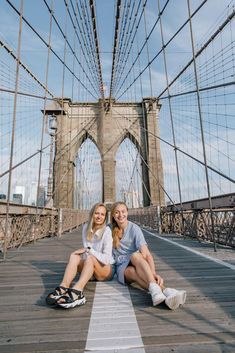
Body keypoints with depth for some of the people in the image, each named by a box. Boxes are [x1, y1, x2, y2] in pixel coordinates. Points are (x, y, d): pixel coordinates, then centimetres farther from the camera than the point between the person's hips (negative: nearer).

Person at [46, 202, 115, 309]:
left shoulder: (107, 231, -15)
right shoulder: (86, 228, 1)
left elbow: (107, 259, -20)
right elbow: (85, 250, 2)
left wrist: (89, 250, -28)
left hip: (107, 269, -4)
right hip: (89, 268, 5)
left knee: (90, 258, -34)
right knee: (74, 256, -23)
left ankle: (76, 292, -53)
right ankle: (63, 288, -40)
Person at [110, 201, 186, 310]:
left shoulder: (134, 228, -8)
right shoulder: (111, 230, 2)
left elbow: (146, 254, -19)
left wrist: (153, 272, -33)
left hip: (138, 264, -1)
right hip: (122, 268, 1)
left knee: (135, 255, -37)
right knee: (133, 271, -35)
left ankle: (155, 289, -57)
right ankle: (164, 290, -55)